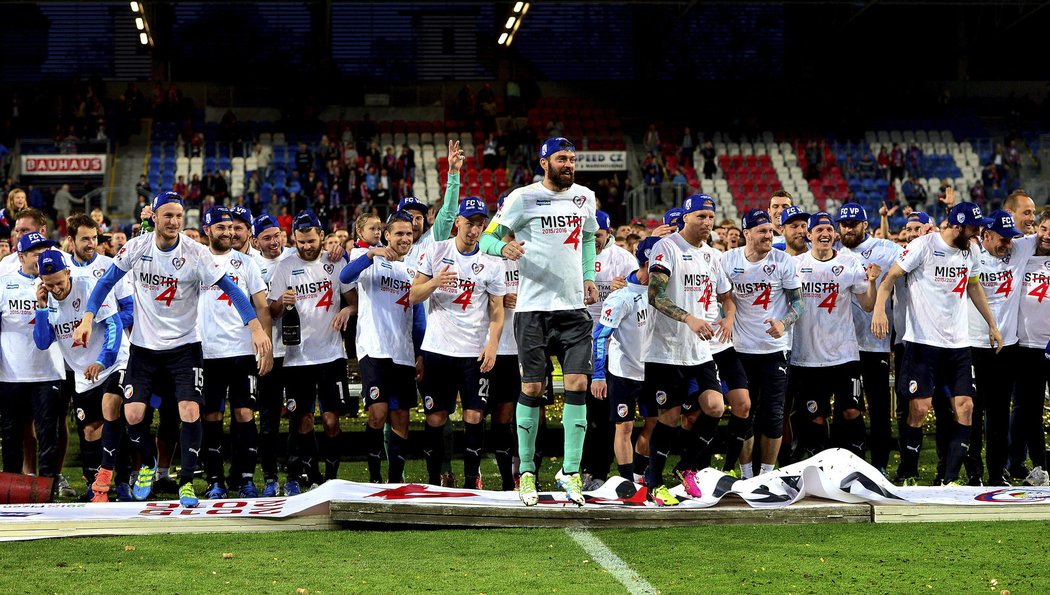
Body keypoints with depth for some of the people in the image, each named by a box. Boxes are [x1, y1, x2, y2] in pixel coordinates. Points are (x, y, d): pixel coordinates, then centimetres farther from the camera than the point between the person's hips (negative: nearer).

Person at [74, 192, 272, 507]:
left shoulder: (195, 254, -14)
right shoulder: (136, 248, -7)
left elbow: (230, 288, -15)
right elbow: (107, 282, 5)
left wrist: (256, 327, -24)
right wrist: (87, 318, -4)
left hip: (184, 345, -2)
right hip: (144, 346, 2)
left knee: (190, 413, -14)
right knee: (133, 414, -5)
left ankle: (186, 482, 2)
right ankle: (148, 464, 25)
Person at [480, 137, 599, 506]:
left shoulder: (584, 197, 11)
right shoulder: (523, 198, -4)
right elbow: (487, 239, -3)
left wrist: (588, 277, 13)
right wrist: (504, 247, -25)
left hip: (574, 307, 4)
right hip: (534, 306, -4)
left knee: (577, 385, -5)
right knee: (532, 389, 0)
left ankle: (570, 471, 2)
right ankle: (526, 471, 11)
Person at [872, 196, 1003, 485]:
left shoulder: (969, 252, 10)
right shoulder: (924, 246, -9)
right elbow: (890, 277, -8)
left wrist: (992, 324, 29)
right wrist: (879, 309, -24)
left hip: (958, 343, 6)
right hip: (922, 342, -6)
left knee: (965, 407, -3)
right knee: (919, 408, -8)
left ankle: (950, 478, 2)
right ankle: (906, 473, 9)